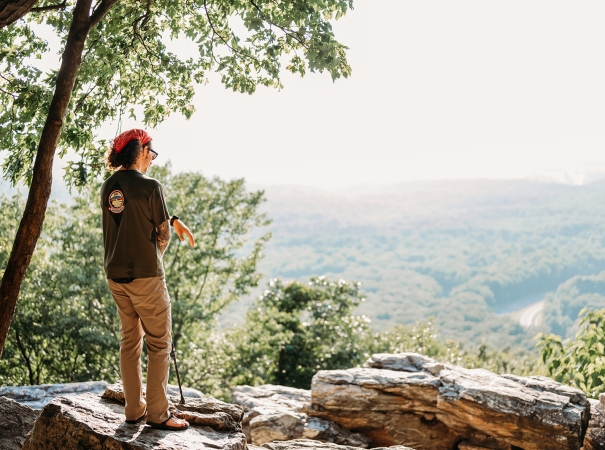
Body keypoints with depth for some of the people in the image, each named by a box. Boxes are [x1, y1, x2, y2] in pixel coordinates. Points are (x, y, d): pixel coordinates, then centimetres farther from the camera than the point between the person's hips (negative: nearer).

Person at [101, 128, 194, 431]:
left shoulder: (108, 187, 6)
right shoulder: (150, 187, -15)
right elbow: (163, 234, -7)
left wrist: (174, 219, 13)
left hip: (116, 276, 7)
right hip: (146, 275, -7)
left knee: (130, 341, 15)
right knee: (159, 344, 3)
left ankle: (134, 409, 21)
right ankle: (157, 414, 6)